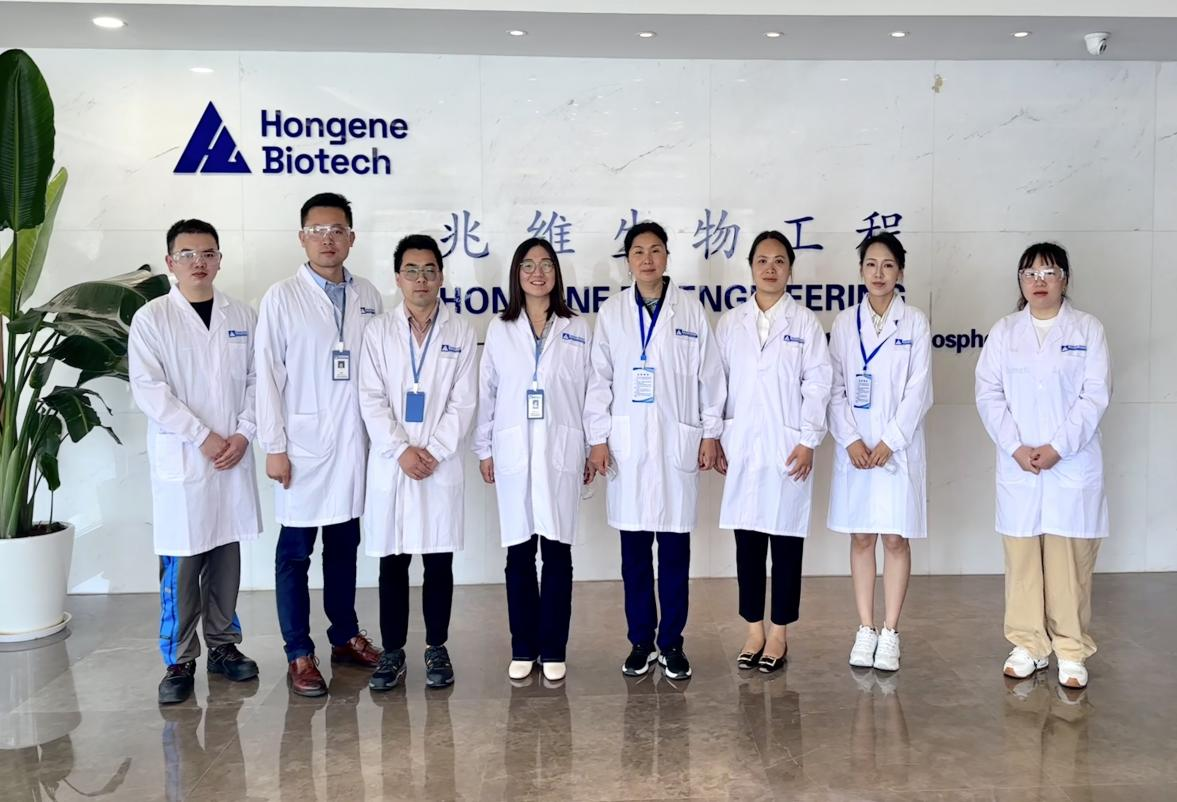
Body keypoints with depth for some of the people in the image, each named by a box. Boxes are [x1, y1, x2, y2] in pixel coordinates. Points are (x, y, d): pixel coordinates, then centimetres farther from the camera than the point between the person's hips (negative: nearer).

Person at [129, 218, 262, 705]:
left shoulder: (242, 316, 9)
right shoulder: (151, 318, -1)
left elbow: (256, 380, 7)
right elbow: (148, 390, -8)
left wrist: (243, 433, -6)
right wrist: (202, 436, -12)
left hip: (234, 457, 3)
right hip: (180, 459, -3)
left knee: (227, 555, 10)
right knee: (181, 564, -1)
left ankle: (223, 645, 23)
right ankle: (179, 661, 9)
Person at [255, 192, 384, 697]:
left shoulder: (369, 297, 7)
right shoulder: (281, 298, -3)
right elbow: (267, 376, -4)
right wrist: (273, 447, -8)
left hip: (355, 442, 4)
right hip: (303, 443, -3)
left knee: (345, 546, 14)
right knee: (295, 552, 3)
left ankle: (345, 636, 27)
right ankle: (299, 655, 12)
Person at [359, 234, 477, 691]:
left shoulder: (460, 333, 4)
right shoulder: (378, 331, 6)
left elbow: (463, 403, -1)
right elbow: (372, 400, -1)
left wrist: (433, 452, -11)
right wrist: (401, 450, -12)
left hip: (441, 466, 0)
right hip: (390, 465, 1)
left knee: (439, 562, 6)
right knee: (392, 563, 6)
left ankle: (437, 649, 18)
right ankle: (392, 652, 17)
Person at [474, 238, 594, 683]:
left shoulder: (578, 331, 5)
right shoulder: (499, 330, 7)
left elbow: (590, 392, 5)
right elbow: (487, 393, 8)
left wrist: (594, 450, 4)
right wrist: (484, 449, 5)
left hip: (561, 453, 0)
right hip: (514, 453, 1)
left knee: (557, 551, 3)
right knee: (519, 552, 5)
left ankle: (553, 649, 12)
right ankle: (523, 648, 16)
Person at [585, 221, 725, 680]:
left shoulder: (690, 311, 3)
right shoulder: (611, 312, 5)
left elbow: (709, 375, 4)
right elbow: (600, 379, 4)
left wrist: (711, 434, 1)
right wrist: (597, 438, -1)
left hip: (678, 444, -1)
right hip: (627, 445, 1)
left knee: (675, 549, 5)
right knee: (634, 550, 6)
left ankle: (671, 642, 17)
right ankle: (640, 640, 18)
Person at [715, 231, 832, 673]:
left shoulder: (805, 322, 1)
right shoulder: (730, 322, 8)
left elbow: (817, 384, -2)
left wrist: (808, 441, -8)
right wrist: (715, 439, 4)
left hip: (788, 448, -2)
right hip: (741, 448, 2)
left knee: (786, 540, 4)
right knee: (747, 540, 7)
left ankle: (779, 633, 15)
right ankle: (754, 630, 18)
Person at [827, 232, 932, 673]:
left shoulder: (915, 323, 0)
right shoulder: (844, 323, 6)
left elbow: (918, 391, -5)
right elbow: (835, 388, 2)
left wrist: (889, 442, -12)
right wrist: (851, 440, -9)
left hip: (899, 447, -2)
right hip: (854, 448, 2)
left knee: (895, 539, 3)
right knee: (861, 538, 7)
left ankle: (890, 632, 11)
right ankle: (865, 629, 16)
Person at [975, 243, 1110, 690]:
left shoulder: (1088, 330, 3)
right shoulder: (1004, 332, 8)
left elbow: (1095, 396, -5)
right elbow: (988, 393, 1)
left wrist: (1057, 447, -14)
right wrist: (1016, 447, -11)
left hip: (1072, 465, -2)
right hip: (1017, 466, 2)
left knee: (1070, 560, 1)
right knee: (1021, 558, 6)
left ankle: (1071, 652, 12)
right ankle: (1028, 645, 18)